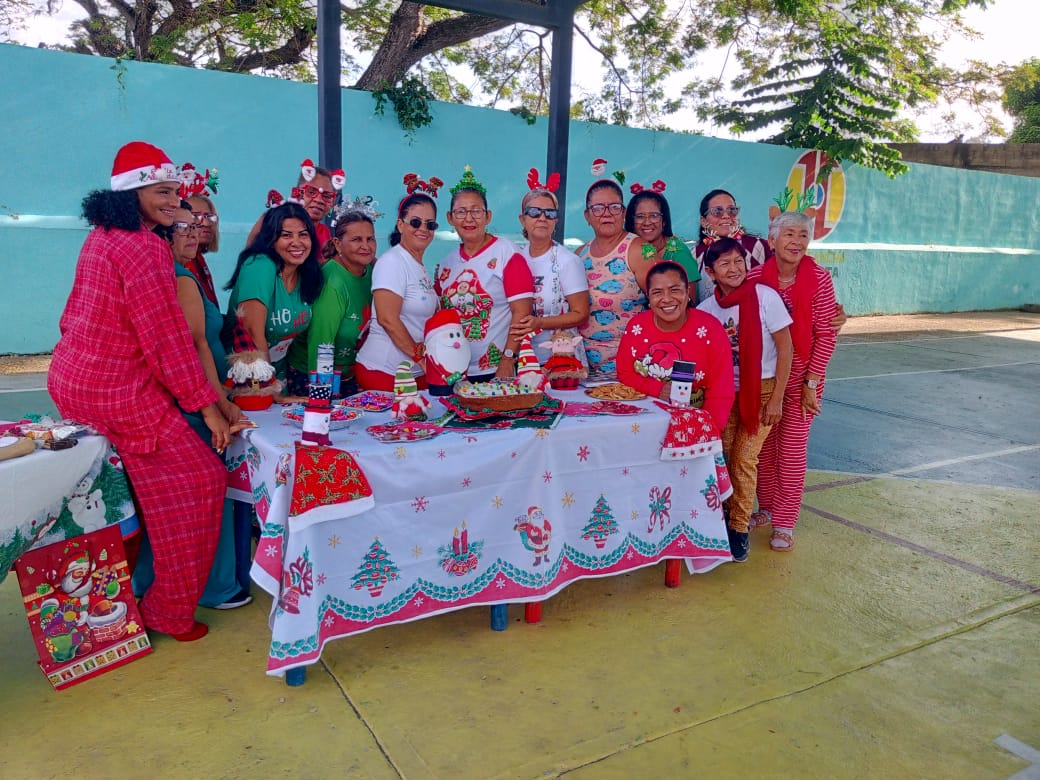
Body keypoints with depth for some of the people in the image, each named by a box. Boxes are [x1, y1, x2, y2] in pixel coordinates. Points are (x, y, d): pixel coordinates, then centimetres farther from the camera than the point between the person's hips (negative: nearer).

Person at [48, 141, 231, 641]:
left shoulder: (100, 237, 10)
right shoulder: (145, 248, -20)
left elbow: (76, 313, 18)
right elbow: (167, 338, -21)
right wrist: (206, 406, -16)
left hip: (72, 380, 10)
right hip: (118, 394, -10)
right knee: (198, 478, -2)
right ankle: (169, 612, 9)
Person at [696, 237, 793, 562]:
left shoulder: (764, 297, -14)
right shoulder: (706, 309, -4)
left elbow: (785, 348, -11)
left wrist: (776, 398, -12)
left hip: (761, 389, -3)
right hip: (725, 392, 3)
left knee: (744, 460, -4)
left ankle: (739, 529, 12)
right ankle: (723, 516, 25)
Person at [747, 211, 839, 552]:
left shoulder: (819, 279, -12)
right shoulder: (756, 278, -8)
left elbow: (826, 335, -11)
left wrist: (811, 383, -12)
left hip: (801, 378, -2)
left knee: (792, 449, 3)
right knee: (764, 445, 11)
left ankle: (785, 523, 14)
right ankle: (767, 508, 29)